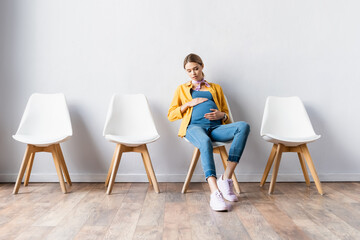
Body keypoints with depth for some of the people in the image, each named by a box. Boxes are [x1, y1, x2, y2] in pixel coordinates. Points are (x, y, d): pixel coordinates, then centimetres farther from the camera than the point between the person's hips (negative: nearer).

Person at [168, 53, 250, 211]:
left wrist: (221, 115, 1)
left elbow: (226, 114, 26)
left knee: (243, 126, -30)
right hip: (194, 126, -2)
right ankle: (215, 192, -47)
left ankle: (226, 179, -33)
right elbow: (171, 115, 18)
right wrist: (188, 104, 3)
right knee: (205, 142, -40)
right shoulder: (182, 89, 27)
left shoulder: (216, 88, 30)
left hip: (216, 127, 3)